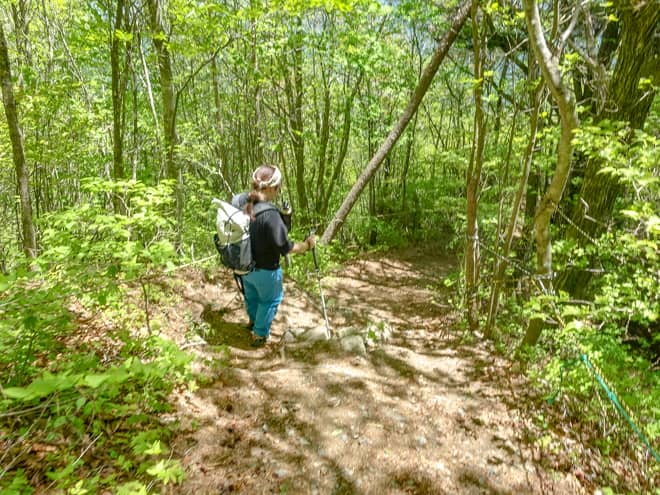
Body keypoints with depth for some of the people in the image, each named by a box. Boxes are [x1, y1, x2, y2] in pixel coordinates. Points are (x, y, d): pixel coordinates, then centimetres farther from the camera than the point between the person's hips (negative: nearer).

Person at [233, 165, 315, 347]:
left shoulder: (238, 201, -13)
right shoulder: (270, 214, -35)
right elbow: (285, 248, -27)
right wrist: (307, 245, -11)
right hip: (265, 269, -7)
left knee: (251, 295, 33)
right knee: (270, 299, 23)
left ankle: (254, 320, 62)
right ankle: (260, 334, 40)